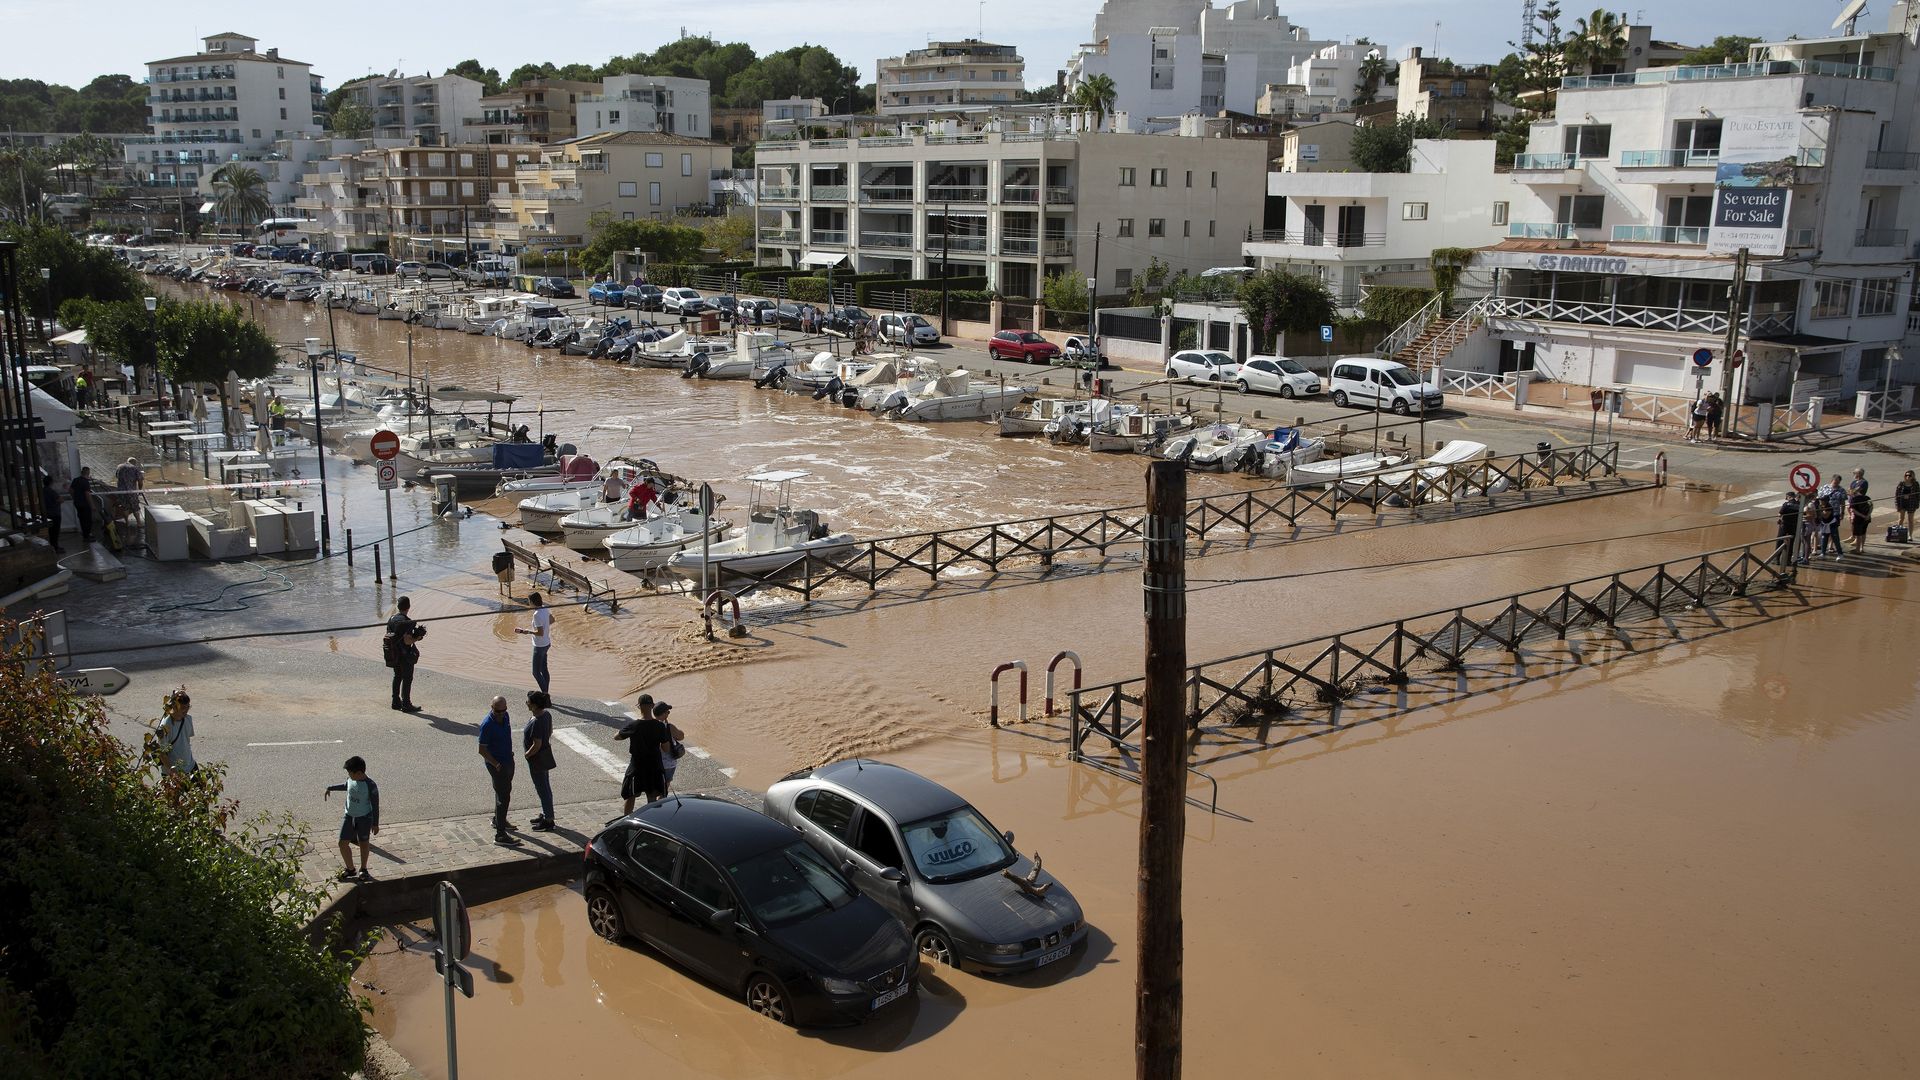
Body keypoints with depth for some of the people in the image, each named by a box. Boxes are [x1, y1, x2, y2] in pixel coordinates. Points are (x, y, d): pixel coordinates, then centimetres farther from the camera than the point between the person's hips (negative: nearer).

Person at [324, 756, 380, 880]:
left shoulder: (370, 786, -22)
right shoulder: (351, 779, -6)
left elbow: (375, 805, -14)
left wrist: (375, 824, -10)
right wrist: (330, 788, 24)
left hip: (364, 817, -5)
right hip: (349, 816, 5)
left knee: (364, 843, 10)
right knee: (343, 843, 2)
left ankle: (363, 869, 30)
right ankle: (350, 869, 20)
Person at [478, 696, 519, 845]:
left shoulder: (505, 716, -2)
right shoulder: (487, 725, -26)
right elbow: (482, 750, -22)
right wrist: (496, 764, -23)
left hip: (508, 760, 9)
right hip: (497, 764, -9)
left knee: (504, 791, 24)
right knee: (503, 796, -8)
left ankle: (498, 820, 45)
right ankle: (500, 834, -5)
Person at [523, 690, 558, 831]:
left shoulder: (537, 722, -30)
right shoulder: (546, 714, -3)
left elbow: (536, 745, -27)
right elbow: (550, 731, 12)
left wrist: (527, 755, -11)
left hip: (537, 758, -9)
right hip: (545, 754, 9)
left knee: (542, 789, 3)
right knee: (545, 786, 22)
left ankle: (548, 821, 14)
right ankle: (545, 814, 36)